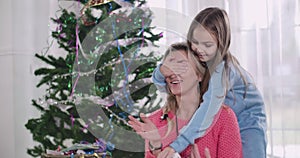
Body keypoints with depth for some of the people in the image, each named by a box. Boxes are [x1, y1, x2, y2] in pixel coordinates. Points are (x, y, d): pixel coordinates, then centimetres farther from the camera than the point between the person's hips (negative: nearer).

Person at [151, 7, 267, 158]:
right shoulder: (194, 59, -11)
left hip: (247, 123, -5)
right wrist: (163, 70, -32)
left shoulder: (223, 68, -29)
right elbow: (161, 84, -6)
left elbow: (209, 108, -39)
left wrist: (176, 145, -46)